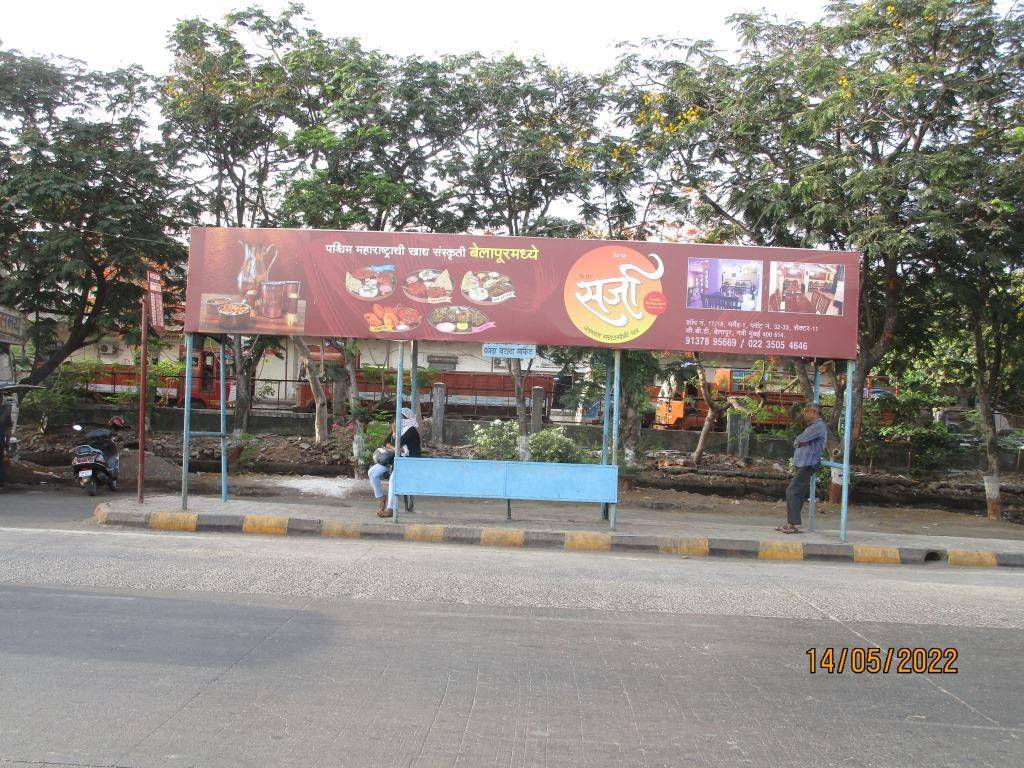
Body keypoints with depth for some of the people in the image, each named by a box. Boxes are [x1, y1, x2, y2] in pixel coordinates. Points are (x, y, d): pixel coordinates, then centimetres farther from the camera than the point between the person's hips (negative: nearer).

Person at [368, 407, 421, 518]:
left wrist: (394, 432, -2)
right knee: (372, 472, -7)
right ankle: (380, 497, 5)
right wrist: (395, 448, -9)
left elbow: (397, 443, -19)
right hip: (394, 459, 8)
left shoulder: (411, 430, -10)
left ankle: (390, 508, -30)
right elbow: (386, 443, 11)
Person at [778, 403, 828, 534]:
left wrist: (798, 442, 4)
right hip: (804, 464, 10)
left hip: (808, 465, -10)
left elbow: (799, 440, -16)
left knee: (792, 491, -14)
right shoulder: (813, 426, 23)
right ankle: (791, 523, 13)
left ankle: (794, 524, -16)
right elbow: (797, 442, 21)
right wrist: (800, 442, 0)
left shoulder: (818, 426, -11)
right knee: (798, 494, 10)